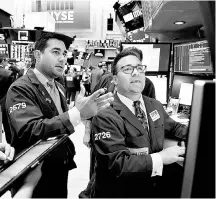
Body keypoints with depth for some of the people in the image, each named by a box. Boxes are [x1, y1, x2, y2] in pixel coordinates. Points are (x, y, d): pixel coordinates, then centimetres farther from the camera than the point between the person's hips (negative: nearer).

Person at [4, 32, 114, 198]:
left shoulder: (59, 88, 7)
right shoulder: (20, 89, -17)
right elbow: (29, 131, -32)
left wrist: (68, 152, 3)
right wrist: (77, 113, -38)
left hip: (60, 172, 7)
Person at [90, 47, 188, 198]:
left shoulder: (155, 105, 7)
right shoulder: (105, 117, -17)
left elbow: (173, 127, 21)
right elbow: (116, 163, -22)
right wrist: (160, 158, -22)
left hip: (156, 185, 7)